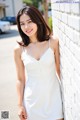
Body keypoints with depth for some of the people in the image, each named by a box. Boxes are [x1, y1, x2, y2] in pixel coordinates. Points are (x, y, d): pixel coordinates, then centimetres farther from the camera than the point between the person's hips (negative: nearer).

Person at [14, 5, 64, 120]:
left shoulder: (53, 42, -9)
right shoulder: (19, 49, -7)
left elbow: (60, 69, 0)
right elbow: (20, 79, 0)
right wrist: (20, 105, 1)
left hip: (53, 95, 0)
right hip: (33, 99, 1)